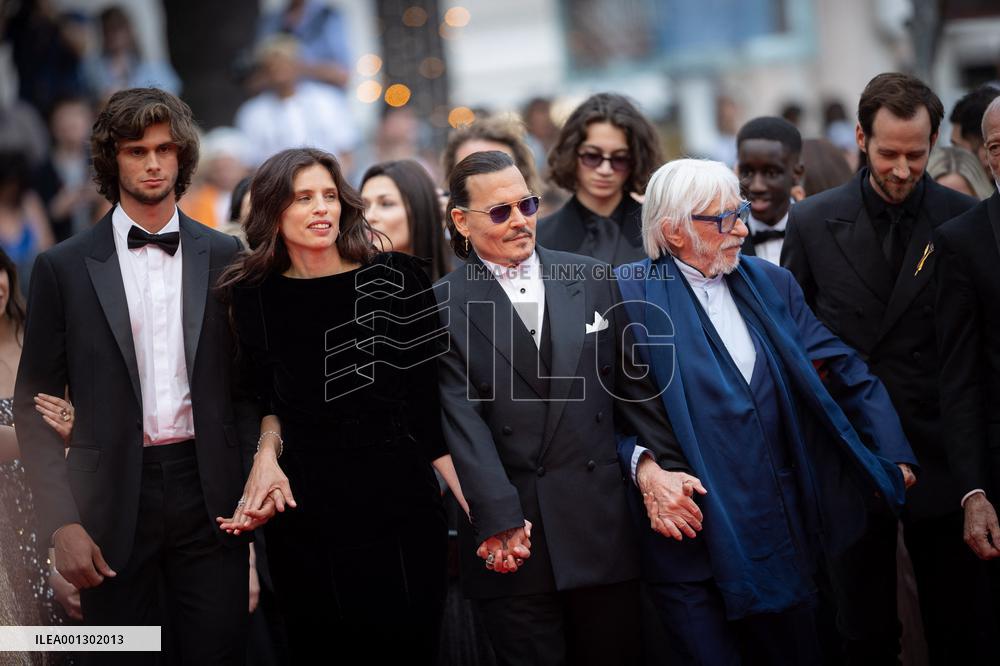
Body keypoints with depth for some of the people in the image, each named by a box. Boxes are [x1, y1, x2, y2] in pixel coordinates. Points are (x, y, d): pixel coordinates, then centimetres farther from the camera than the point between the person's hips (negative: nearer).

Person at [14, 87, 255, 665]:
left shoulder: (224, 258, 8)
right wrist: (62, 523, -6)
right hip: (115, 503, -1)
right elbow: (35, 406, 3)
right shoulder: (65, 268, 3)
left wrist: (251, 485, -1)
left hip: (209, 494, 1)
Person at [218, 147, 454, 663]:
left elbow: (433, 395, -3)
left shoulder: (395, 279, -3)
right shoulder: (256, 296, 5)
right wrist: (267, 454, -2)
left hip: (397, 501, -2)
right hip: (303, 508, 2)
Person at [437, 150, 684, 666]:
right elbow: (462, 422, -8)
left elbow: (635, 386, 12)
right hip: (515, 544, -3)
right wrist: (499, 519, -16)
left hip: (603, 524, 3)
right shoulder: (443, 307, -1)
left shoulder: (592, 279, 9)